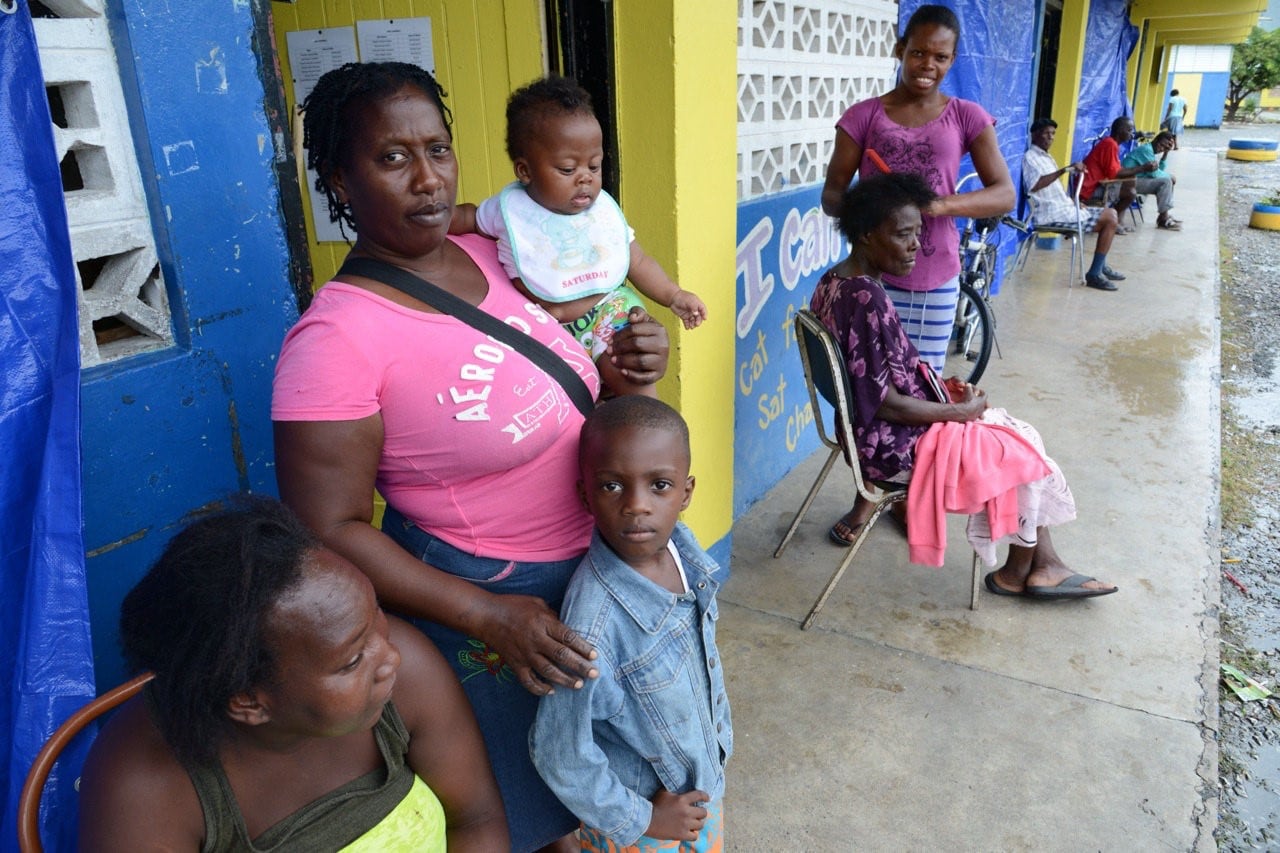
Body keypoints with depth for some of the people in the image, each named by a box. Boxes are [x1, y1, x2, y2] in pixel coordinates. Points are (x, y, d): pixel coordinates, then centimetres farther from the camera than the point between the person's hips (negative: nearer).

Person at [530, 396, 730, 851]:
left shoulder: (681, 545, -16)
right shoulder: (594, 625, -36)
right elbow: (560, 755, -24)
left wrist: (718, 728, 12)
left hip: (702, 776, 6)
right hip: (635, 809, -6)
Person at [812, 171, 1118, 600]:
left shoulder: (836, 280, 3)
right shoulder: (866, 298, -27)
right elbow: (887, 405, -26)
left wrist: (937, 383, 4)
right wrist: (961, 411, -12)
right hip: (894, 446, -10)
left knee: (1019, 434, 14)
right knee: (1024, 456, 6)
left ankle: (1045, 565, 21)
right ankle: (1018, 572, 29)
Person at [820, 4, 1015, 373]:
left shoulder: (967, 117, 4)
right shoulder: (863, 116, 2)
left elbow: (1005, 195, -3)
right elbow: (830, 197, -1)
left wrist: (939, 204, -21)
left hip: (937, 279, 1)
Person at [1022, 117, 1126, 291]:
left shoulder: (1045, 157, 21)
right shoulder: (1030, 157, -10)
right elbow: (1034, 185, -30)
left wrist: (1074, 201, 8)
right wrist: (1065, 169, -33)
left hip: (1063, 208, 10)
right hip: (1053, 214, -10)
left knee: (1109, 214, 14)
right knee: (1109, 220, -11)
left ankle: (1101, 266, 21)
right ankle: (1094, 274, -9)